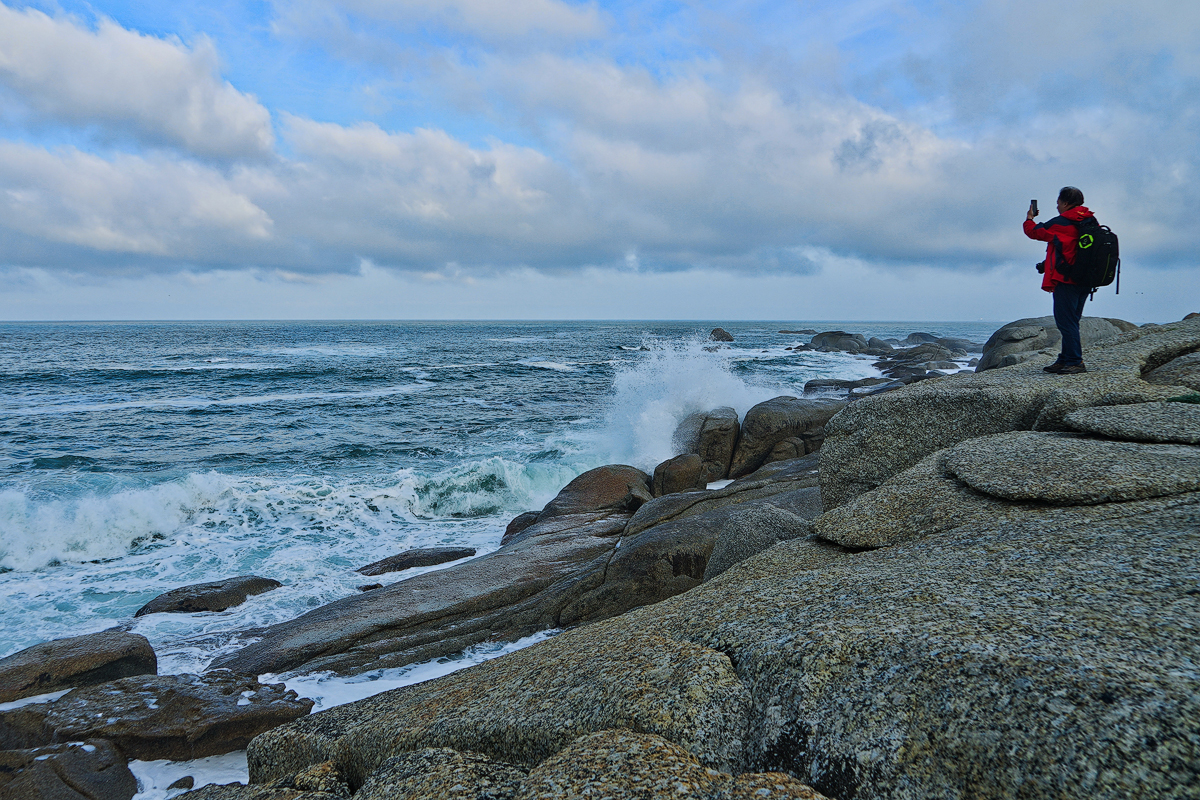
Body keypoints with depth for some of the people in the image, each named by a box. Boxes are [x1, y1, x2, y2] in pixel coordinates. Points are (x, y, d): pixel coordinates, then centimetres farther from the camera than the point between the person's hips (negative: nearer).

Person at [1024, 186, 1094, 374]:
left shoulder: (1060, 223, -11)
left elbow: (1033, 231, -1)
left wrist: (1029, 218, 19)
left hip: (1065, 281, -8)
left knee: (1066, 322, -6)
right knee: (1070, 322, 14)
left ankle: (1075, 362, -9)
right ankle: (1066, 360, 18)